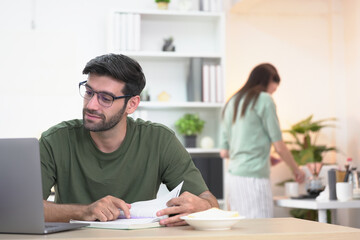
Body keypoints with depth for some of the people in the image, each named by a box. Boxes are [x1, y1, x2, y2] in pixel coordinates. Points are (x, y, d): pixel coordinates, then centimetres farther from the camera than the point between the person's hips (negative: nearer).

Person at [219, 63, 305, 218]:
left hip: (232, 176, 8)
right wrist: (296, 170, 12)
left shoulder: (232, 103, 16)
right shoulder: (264, 100, -4)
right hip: (253, 178, -8)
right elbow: (279, 146, -4)